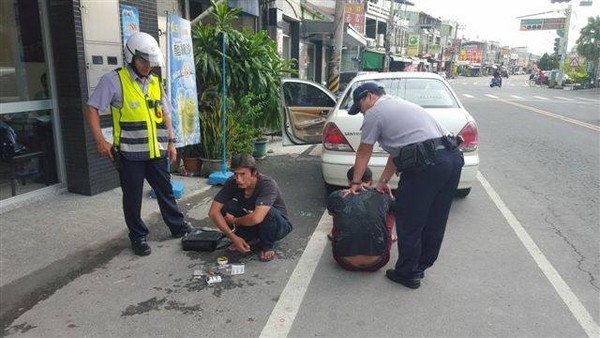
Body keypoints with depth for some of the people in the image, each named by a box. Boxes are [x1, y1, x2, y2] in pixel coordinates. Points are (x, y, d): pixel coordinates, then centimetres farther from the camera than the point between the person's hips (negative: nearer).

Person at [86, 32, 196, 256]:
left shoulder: (155, 82, 11)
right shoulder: (114, 80, -6)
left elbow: (165, 114, 16)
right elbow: (92, 108, -7)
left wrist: (171, 142, 12)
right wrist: (100, 140, -14)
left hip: (156, 151, 5)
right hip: (129, 153, -5)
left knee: (165, 191, 15)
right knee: (133, 197, 6)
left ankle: (178, 227, 30)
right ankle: (138, 237, 21)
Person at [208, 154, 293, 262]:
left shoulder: (268, 184, -34)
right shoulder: (232, 183, -19)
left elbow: (256, 218, -46)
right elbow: (213, 212, -19)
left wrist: (234, 221, -27)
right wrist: (233, 237, -26)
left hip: (278, 225, -4)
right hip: (251, 223, 4)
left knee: (269, 212, -38)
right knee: (226, 207, -20)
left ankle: (267, 246, -7)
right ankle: (249, 238, 3)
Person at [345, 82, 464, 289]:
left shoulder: (374, 113, 4)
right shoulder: (399, 104, 31)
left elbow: (364, 152, 10)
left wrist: (355, 183, 21)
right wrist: (383, 181, 31)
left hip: (427, 165, -10)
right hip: (453, 157, 10)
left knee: (409, 222, 5)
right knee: (434, 221, 18)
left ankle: (407, 274, 17)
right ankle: (420, 266, 33)